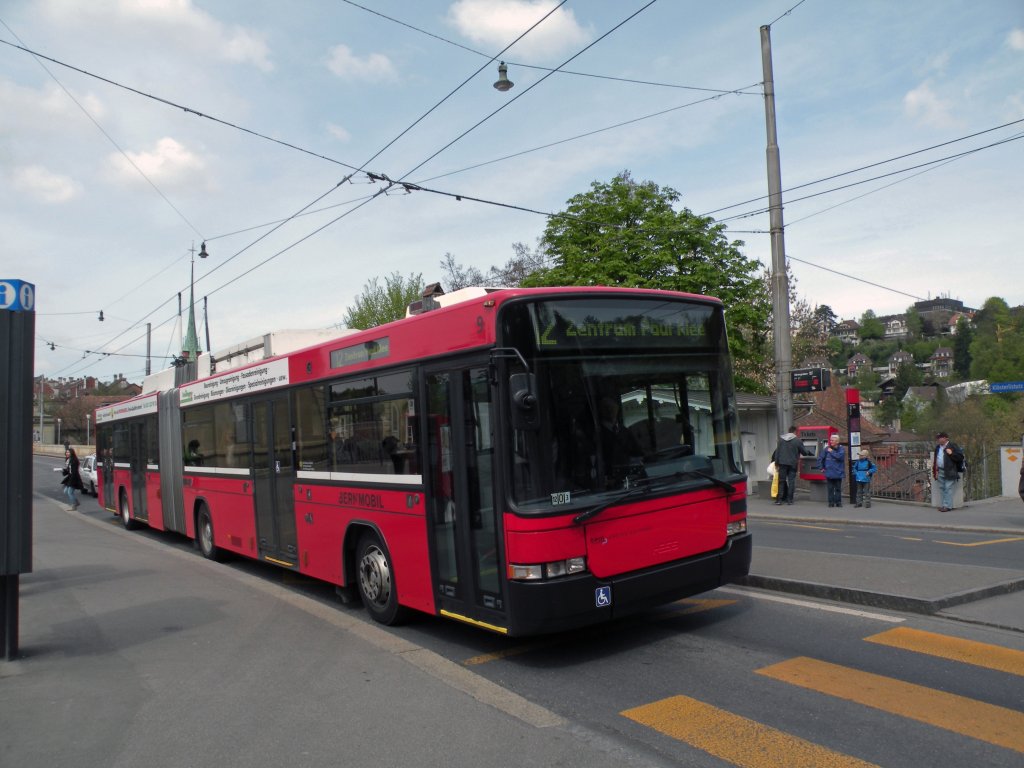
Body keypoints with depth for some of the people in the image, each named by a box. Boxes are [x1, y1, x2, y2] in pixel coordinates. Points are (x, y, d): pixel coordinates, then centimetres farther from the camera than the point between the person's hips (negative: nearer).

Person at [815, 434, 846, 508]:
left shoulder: (841, 449, -1)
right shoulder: (827, 448, 4)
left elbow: (840, 456, -20)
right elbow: (820, 458, 10)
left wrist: (831, 452, -10)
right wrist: (821, 467, 6)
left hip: (838, 473, -1)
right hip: (829, 473, 1)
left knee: (838, 489, 6)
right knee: (830, 489, 4)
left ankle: (838, 502, 13)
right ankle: (831, 502, 9)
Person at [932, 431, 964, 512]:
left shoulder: (953, 446, -3)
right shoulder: (937, 448, 16)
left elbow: (960, 457, -7)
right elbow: (935, 459, 21)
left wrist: (951, 454, -19)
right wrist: (935, 470, 13)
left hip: (950, 472, -7)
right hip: (940, 471, 7)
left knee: (948, 489, -7)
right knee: (941, 488, 9)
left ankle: (947, 506, -5)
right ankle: (942, 505, 14)